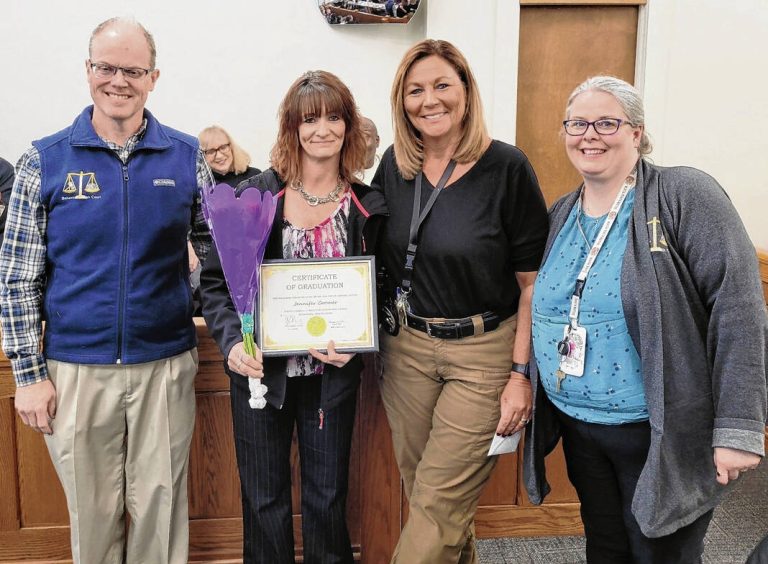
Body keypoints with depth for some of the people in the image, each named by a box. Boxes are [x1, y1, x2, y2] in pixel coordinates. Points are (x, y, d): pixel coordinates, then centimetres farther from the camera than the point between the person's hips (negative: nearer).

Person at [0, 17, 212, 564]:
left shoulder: (187, 156, 1)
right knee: (93, 514, 14)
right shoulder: (45, 160, -1)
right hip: (75, 369, 0)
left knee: (160, 508, 12)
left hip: (166, 364, 0)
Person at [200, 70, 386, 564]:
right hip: (261, 369, -1)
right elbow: (215, 279, -2)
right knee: (265, 500, 12)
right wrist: (232, 341, -17)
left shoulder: (367, 207, 1)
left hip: (333, 374, 1)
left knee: (328, 498, 14)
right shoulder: (255, 195, -4)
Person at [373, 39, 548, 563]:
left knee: (438, 502, 1)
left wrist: (521, 374, -12)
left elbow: (534, 282, -9)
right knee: (420, 487, 16)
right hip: (406, 347, 5)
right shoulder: (394, 165, 2)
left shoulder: (507, 167, -11)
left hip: (483, 353, -5)